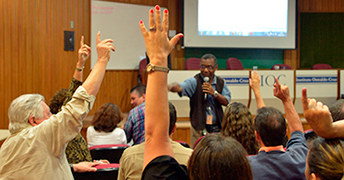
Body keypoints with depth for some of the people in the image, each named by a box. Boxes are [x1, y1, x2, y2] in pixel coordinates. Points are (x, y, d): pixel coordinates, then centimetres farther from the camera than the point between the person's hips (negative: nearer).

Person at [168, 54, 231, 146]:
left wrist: (214, 93, -15)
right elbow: (180, 87, -25)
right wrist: (170, 86, -48)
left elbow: (226, 102, 2)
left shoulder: (221, 82, 8)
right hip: (199, 129, -3)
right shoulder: (195, 81, -6)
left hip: (217, 128, 3)